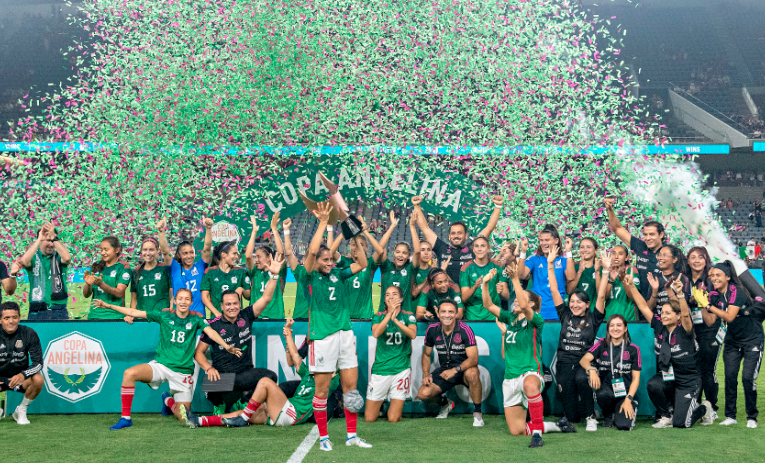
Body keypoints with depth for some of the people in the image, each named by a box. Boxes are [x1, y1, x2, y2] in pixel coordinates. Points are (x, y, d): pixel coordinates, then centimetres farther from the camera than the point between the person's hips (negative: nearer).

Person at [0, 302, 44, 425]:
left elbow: (38, 363, -13)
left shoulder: (29, 334, -11)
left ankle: (21, 410, -5)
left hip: (21, 378, 0)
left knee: (38, 379, -32)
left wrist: (23, 375, -33)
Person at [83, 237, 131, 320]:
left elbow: (119, 293, -12)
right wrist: (88, 284, -14)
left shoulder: (123, 266, -3)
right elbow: (86, 294, 8)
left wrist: (101, 284, -26)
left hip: (114, 316, -4)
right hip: (94, 315, 4)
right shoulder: (96, 266, 9)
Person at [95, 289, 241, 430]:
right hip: (161, 365, 0)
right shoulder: (164, 315, 4)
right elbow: (135, 313, 5)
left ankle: (168, 400, 34)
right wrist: (109, 306, 1)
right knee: (129, 373, -27)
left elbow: (211, 332, -15)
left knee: (184, 418, -3)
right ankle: (125, 418, -14)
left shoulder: (195, 319, 2)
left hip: (183, 372, 0)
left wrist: (226, 346, -33)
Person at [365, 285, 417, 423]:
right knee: (369, 419, 1)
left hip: (401, 369, -1)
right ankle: (380, 405, 31)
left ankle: (395, 406, 28)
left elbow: (413, 334, -15)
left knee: (393, 420, -4)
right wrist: (389, 313, -21)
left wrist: (395, 319, -24)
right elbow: (376, 333, -16)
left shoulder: (408, 316, 4)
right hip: (380, 369, 1)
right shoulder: (379, 316, 5)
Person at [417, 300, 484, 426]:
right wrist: (426, 374, -4)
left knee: (472, 373, -39)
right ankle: (446, 404, 20)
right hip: (444, 370, 4)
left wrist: (455, 370, -36)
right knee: (423, 394, -17)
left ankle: (477, 412, -17)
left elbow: (473, 359, -23)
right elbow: (426, 354, 11)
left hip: (464, 369, -4)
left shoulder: (465, 330, -17)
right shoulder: (432, 330, -4)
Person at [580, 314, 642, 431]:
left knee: (624, 425, -25)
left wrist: (628, 399, -11)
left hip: (625, 392, -1)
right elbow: (584, 360, -11)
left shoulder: (633, 349, 3)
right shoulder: (601, 345, 5)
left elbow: (636, 378, 2)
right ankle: (608, 416, -2)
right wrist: (591, 370, -35)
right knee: (603, 394, -37)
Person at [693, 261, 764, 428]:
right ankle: (730, 416, 8)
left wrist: (707, 305, -28)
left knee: (748, 377, -11)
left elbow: (729, 316, -29)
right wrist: (701, 303, -18)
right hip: (732, 341, 5)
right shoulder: (714, 295, -3)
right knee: (730, 377, -1)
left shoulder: (737, 292, -20)